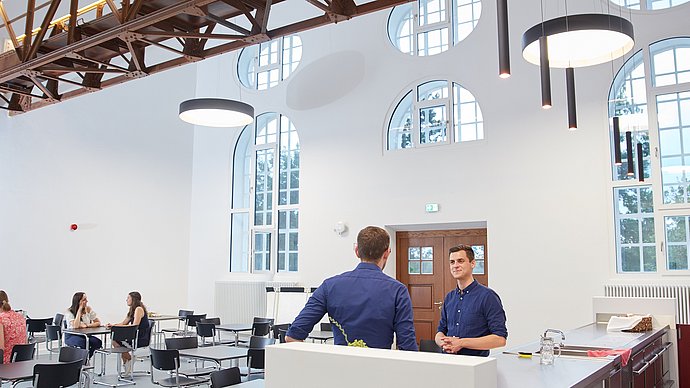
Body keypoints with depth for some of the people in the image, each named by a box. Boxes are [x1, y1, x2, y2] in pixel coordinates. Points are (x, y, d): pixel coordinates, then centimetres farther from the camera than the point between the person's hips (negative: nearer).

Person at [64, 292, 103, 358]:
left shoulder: (88, 309, -1)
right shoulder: (69, 312, -12)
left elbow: (98, 323, -2)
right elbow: (76, 326, -27)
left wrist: (87, 325, -20)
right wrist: (80, 310, -23)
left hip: (85, 335, 4)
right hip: (71, 336, -4)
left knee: (97, 342, -26)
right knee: (81, 342, -37)